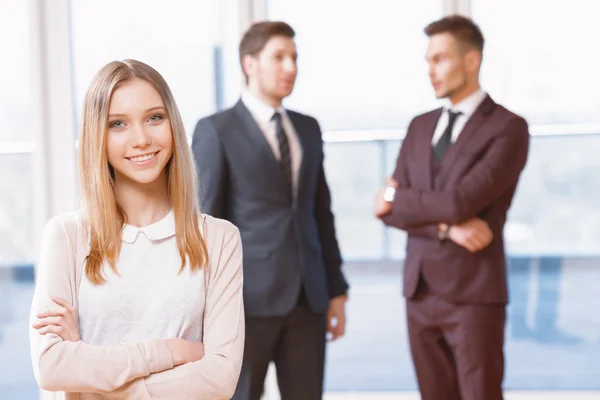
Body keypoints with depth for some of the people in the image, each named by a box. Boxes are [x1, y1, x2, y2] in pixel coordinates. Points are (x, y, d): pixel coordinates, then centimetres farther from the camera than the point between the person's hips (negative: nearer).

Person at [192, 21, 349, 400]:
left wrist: (337, 289, 12)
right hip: (247, 297, -5)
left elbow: (321, 213, 16)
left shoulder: (308, 128, 14)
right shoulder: (216, 130, -4)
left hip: (307, 297, 5)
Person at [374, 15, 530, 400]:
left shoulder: (509, 128, -8)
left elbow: (463, 201, -20)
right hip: (421, 292, 6)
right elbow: (389, 208, 3)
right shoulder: (420, 127, 12)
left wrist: (398, 199, -3)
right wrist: (446, 225, -15)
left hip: (475, 294, -6)